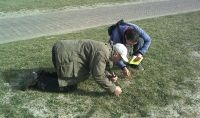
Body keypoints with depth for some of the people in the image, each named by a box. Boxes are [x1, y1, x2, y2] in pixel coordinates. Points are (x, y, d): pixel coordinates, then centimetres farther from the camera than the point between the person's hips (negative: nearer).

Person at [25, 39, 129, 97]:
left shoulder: (107, 48, 12)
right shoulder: (103, 53, -20)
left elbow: (100, 67, 23)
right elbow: (98, 76, -22)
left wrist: (110, 76, 7)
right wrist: (113, 89, -13)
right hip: (63, 54, -10)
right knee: (70, 85, -9)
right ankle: (38, 82, -2)